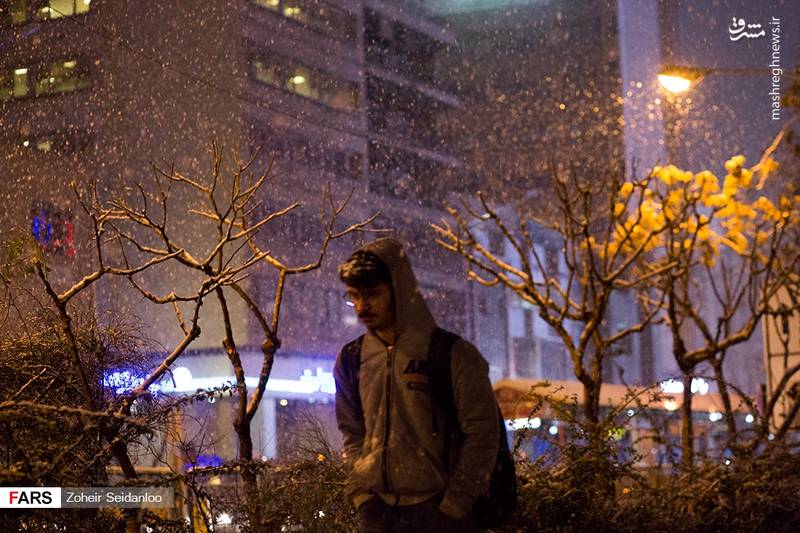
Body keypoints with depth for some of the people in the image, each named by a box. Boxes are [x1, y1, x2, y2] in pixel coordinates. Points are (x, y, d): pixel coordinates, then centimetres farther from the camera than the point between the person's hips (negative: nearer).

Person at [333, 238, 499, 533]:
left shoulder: (453, 355, -4)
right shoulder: (351, 360, 9)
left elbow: (482, 434, -5)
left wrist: (452, 507, -8)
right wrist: (360, 492, 3)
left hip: (437, 509, -4)